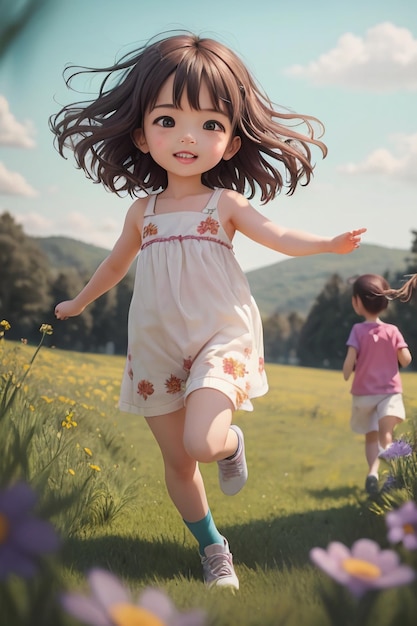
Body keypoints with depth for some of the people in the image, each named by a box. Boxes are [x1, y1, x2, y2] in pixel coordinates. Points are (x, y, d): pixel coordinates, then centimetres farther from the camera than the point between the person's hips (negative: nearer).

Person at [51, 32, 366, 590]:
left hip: (219, 340, -3)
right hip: (156, 349, 4)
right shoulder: (143, 210, 7)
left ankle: (232, 442, 11)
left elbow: (278, 237, -9)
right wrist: (79, 302, 34)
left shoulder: (226, 202, -1)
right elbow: (116, 263, 23)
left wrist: (330, 243, -26)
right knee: (176, 461, 8)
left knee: (202, 442, -26)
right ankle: (213, 547, 28)